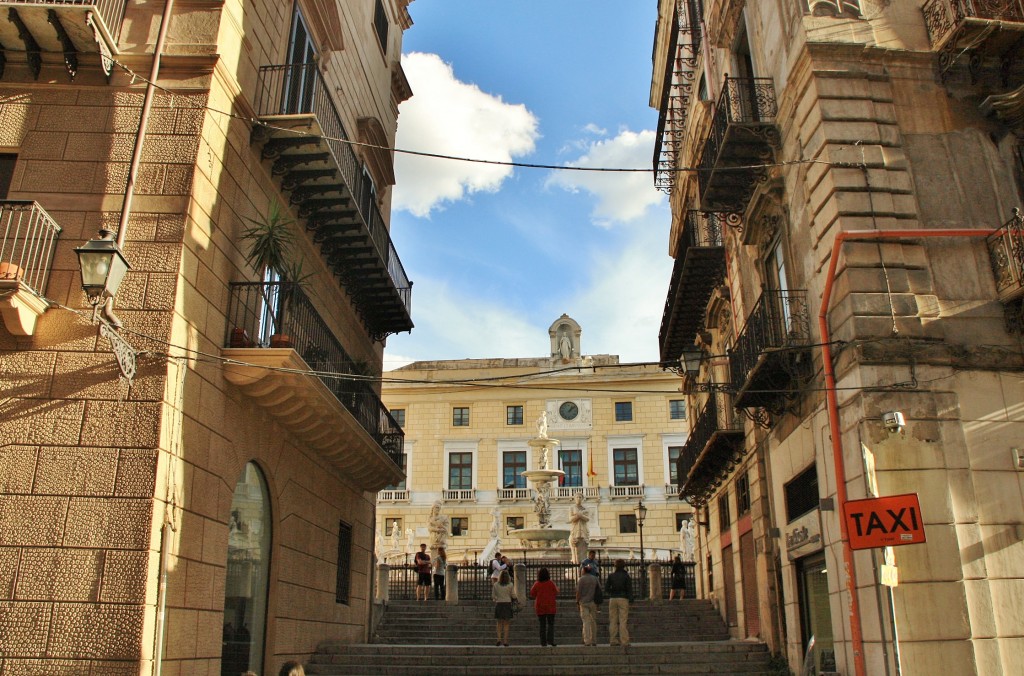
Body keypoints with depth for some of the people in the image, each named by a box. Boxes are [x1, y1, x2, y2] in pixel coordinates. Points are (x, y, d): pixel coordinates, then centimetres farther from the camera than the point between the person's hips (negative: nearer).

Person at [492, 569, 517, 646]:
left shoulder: (496, 585, -3)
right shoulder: (510, 585, -6)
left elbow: (493, 596, 0)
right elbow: (513, 596, -3)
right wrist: (517, 599, 19)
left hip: (499, 604, 1)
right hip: (507, 604, -1)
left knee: (499, 623, 12)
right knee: (506, 623, 6)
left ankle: (499, 639, -2)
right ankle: (505, 641, 2)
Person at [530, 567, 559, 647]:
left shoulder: (536, 584, -6)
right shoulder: (551, 583, -8)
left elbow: (532, 595, 2)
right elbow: (556, 593, 3)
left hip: (540, 607, 1)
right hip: (550, 607, -1)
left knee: (542, 625, 8)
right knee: (551, 624, 4)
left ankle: (543, 642, 7)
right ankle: (550, 640, -10)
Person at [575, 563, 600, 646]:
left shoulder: (581, 579, -6)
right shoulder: (595, 578, 5)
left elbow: (578, 592, -10)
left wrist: (577, 602, -1)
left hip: (583, 602, -3)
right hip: (593, 602, 3)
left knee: (586, 622, -3)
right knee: (593, 621, 12)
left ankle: (587, 641, -9)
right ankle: (594, 641, 16)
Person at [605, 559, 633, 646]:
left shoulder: (611, 576, 3)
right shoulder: (626, 576, -3)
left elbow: (606, 589, 3)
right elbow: (629, 588, -5)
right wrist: (631, 598, 7)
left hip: (613, 599, 2)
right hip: (623, 599, -2)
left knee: (613, 621, 7)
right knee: (623, 621, -2)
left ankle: (613, 641, 7)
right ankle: (624, 641, -5)